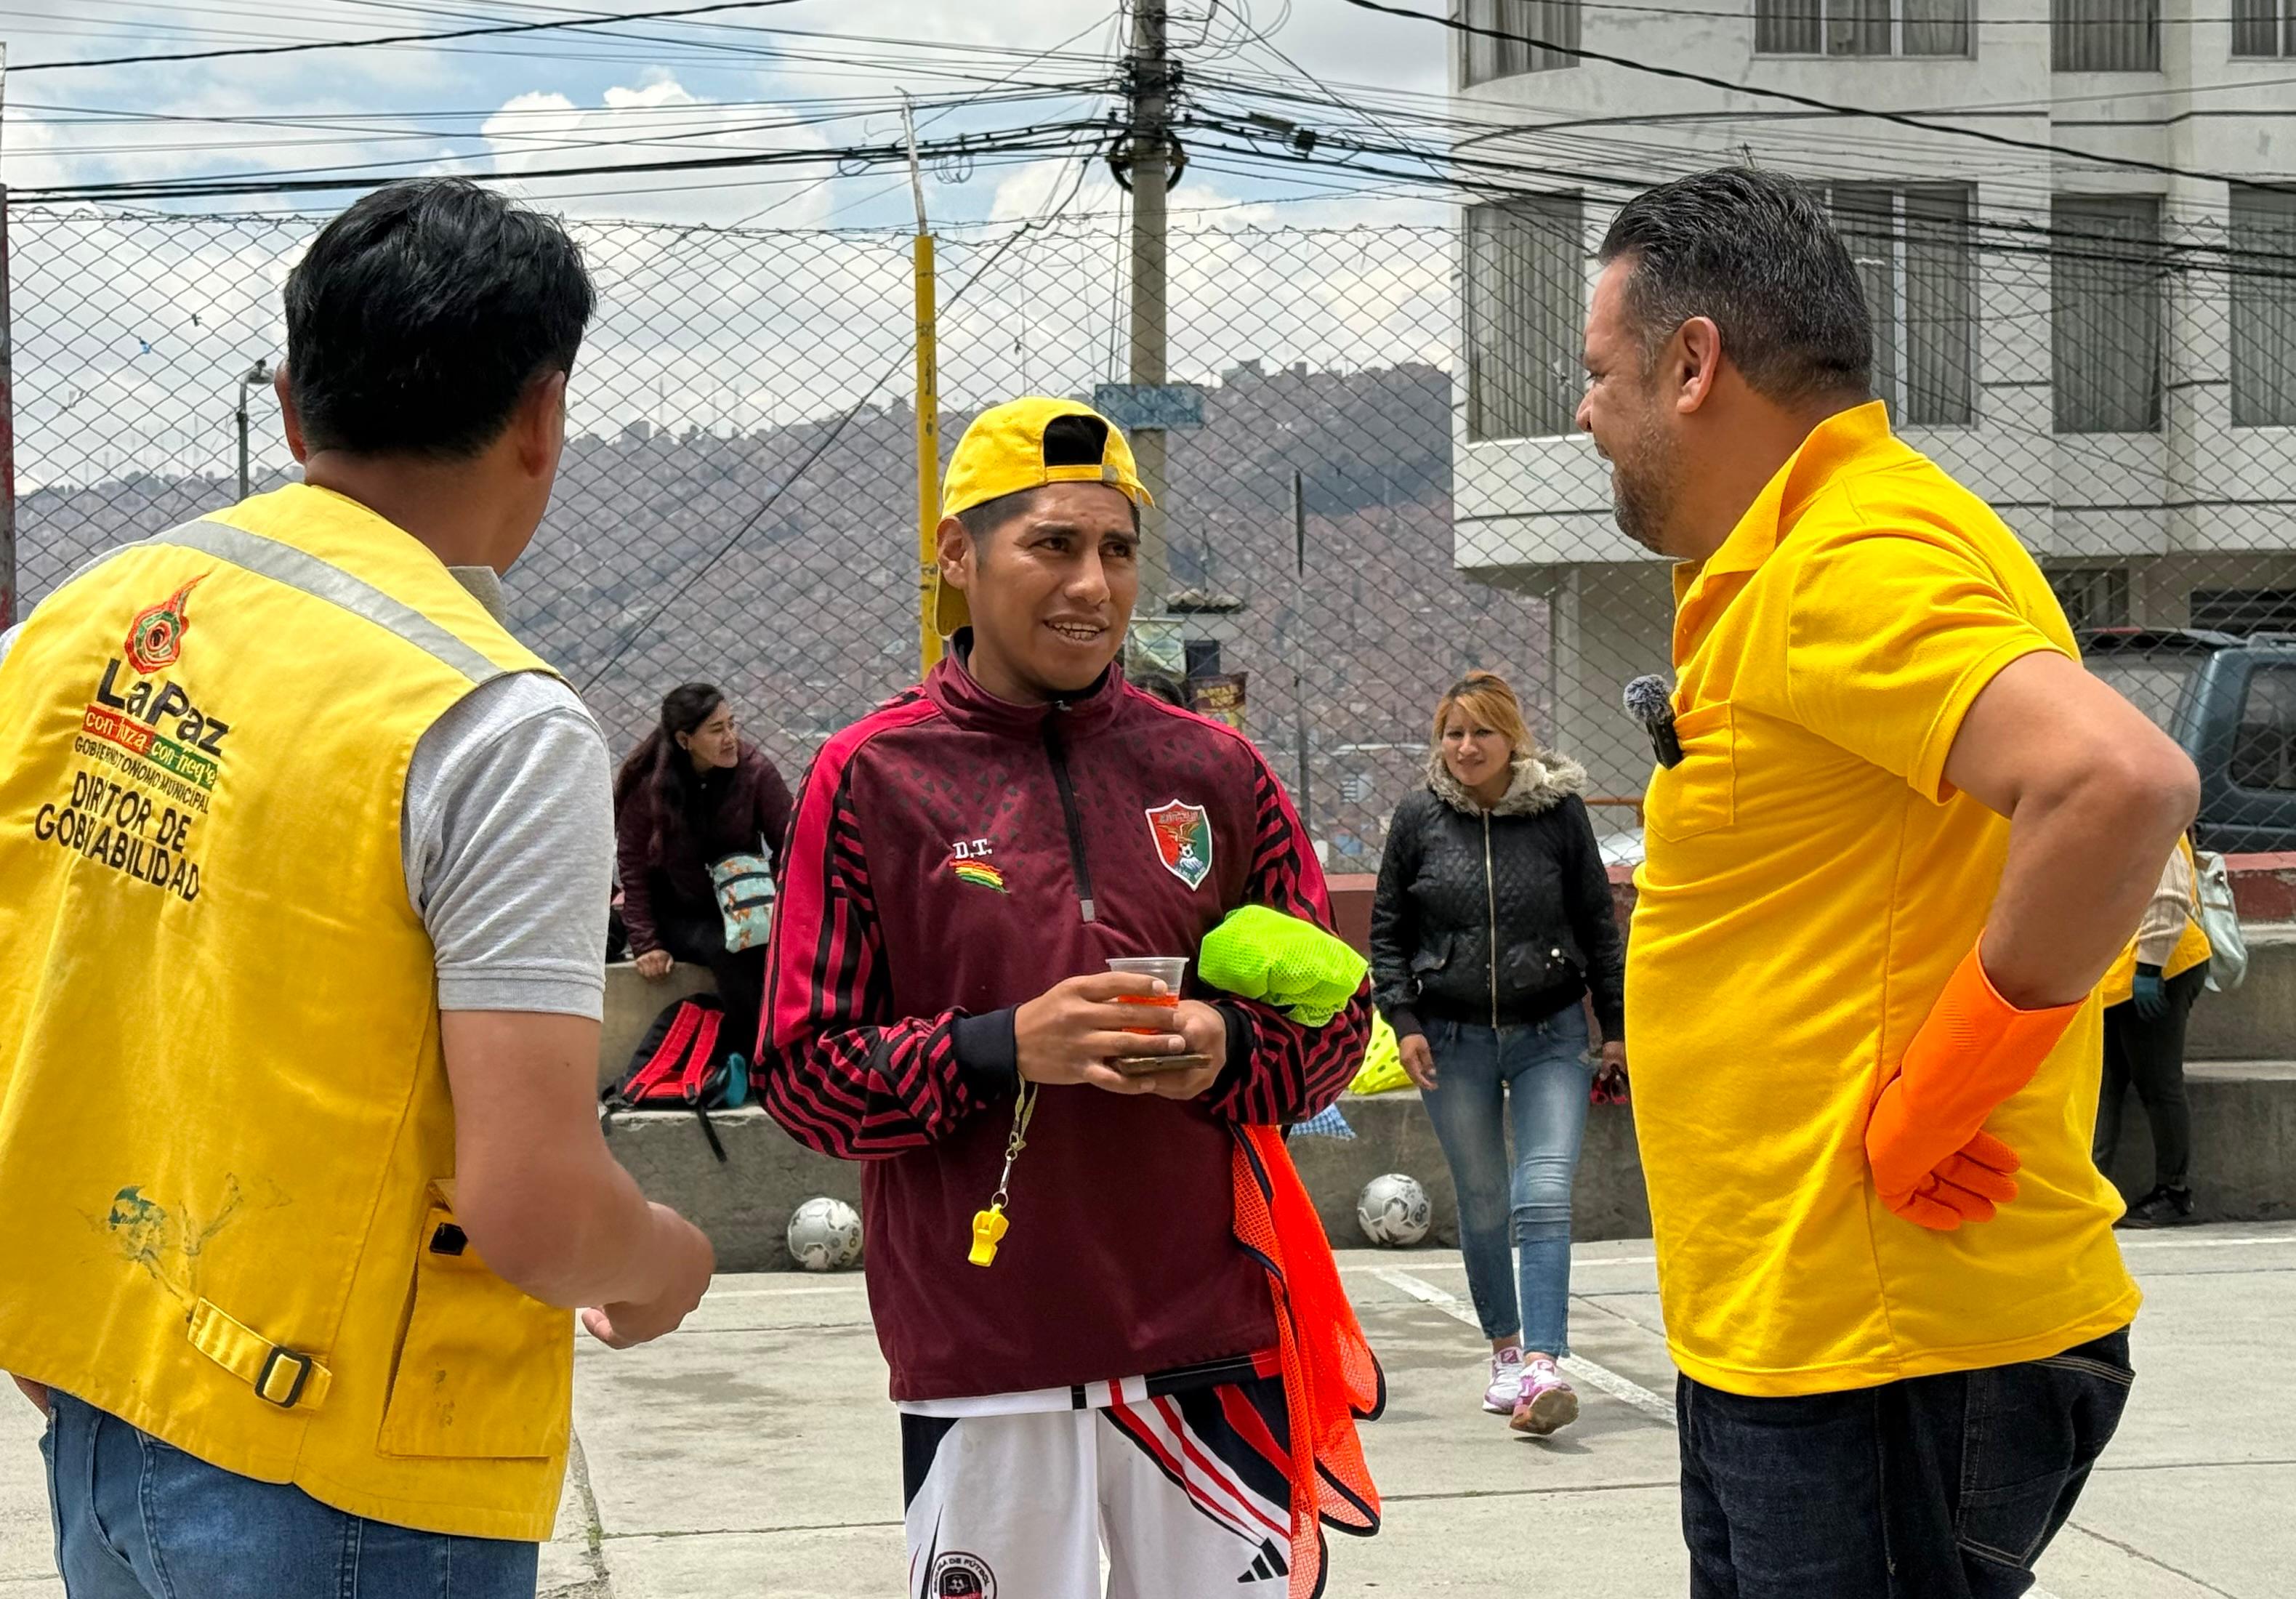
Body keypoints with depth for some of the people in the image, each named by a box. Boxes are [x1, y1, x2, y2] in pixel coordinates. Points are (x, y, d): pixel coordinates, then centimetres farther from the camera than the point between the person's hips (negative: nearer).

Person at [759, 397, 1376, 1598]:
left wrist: (1226, 1050, -8)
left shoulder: (1214, 772, 8)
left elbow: (1333, 1020, 14)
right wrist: (998, 1050, -17)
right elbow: (799, 1070, -2)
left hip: (1208, 1339, 3)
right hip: (979, 1356, -2)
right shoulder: (871, 779, -1)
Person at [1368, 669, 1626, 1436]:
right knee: (1481, 1202, 9)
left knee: (1544, 1197, -13)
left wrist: (1615, 1025, 6)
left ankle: (1544, 1365, -19)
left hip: (1550, 1035, -1)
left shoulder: (1558, 809, -1)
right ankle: (1505, 1349, 24)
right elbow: (1389, 927, 8)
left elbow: (1598, 923, 6)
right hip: (1453, 1039, 2)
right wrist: (1404, 1020, -2)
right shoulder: (1419, 816, 1)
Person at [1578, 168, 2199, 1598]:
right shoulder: (1778, 575, 16)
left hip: (1888, 1357, -10)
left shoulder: (1856, 562, -17)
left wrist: (1929, 1101, -24)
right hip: (1786, 1335, 10)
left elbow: (2124, 781, -32)